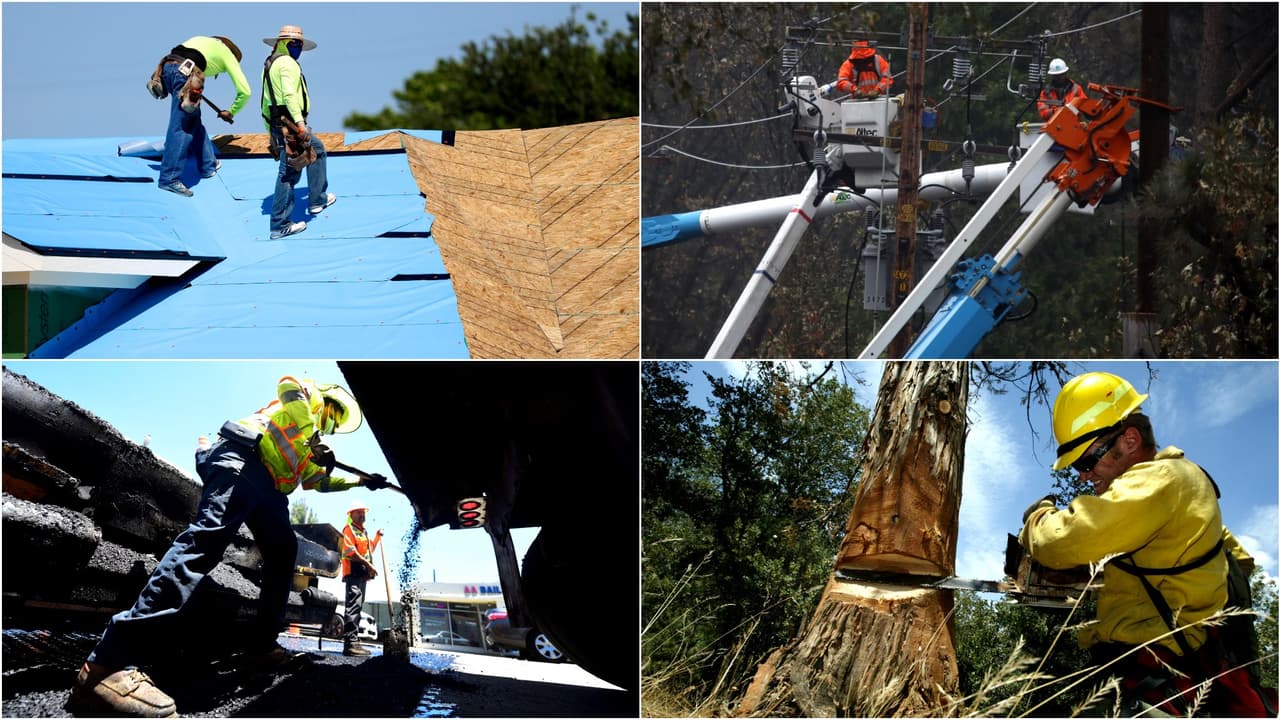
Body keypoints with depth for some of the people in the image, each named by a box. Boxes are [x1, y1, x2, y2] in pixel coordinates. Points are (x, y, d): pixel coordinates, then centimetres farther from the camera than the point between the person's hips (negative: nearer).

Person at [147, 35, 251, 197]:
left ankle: (208, 165, 26)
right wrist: (230, 113, 35)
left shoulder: (203, 40, 37)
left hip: (166, 65, 6)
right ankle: (169, 179, -13)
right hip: (185, 71, -6)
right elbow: (245, 91, 21)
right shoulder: (229, 55, 22)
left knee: (194, 119, 19)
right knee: (181, 128, -7)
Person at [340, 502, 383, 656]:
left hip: (362, 574, 10)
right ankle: (350, 643, -27)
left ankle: (352, 641, 14)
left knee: (357, 608, 11)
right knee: (353, 607, -19)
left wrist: (377, 537, 23)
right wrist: (367, 564, -19)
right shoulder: (349, 529, -3)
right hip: (353, 572, -10)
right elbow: (350, 551, -16)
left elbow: (369, 550, 36)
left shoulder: (362, 532, 26)